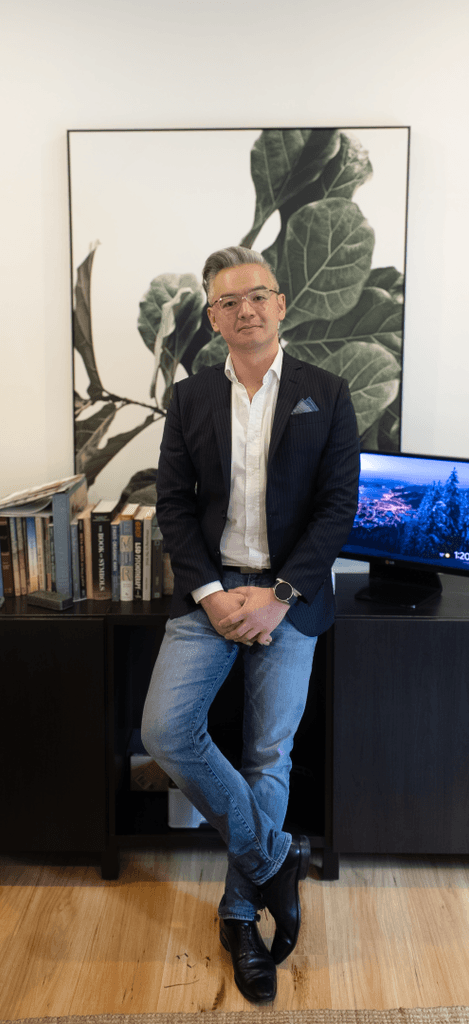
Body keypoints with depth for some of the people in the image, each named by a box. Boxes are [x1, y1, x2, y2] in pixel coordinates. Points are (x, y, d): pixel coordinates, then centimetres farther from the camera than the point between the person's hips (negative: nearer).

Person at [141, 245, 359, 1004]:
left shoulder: (326, 395, 1)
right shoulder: (190, 398, 6)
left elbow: (339, 506, -4)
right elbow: (173, 504, 2)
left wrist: (279, 595, -14)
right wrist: (211, 592, -11)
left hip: (288, 597, -1)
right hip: (209, 591, 2)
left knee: (269, 755, 6)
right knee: (165, 730, -11)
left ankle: (242, 911, 27)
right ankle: (275, 856, 11)